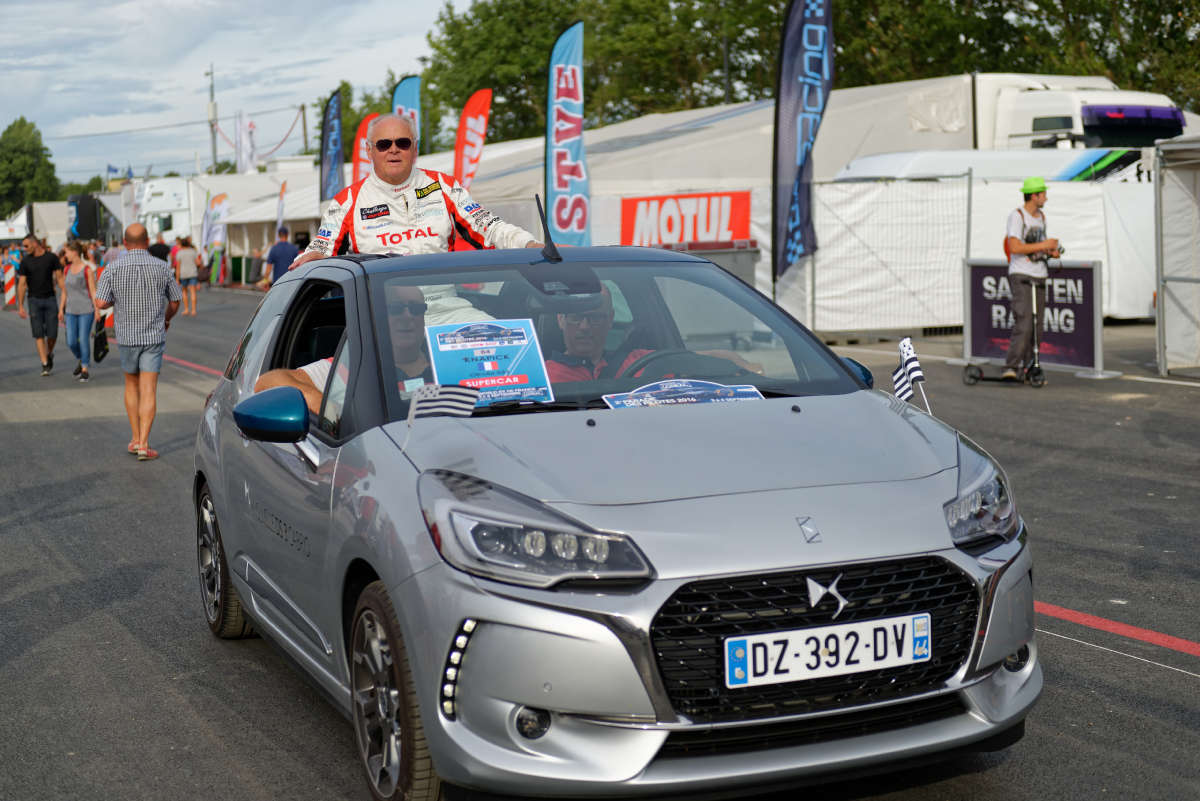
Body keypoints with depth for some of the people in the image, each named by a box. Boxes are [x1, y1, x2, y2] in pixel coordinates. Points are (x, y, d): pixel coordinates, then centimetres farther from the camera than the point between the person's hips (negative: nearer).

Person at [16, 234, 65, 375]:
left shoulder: (51, 258, 0)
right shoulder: (25, 261, 2)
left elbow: (59, 278, 2)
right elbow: (21, 284, 2)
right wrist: (20, 306, -2)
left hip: (50, 299, -1)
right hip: (34, 300, 1)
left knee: (52, 334, -2)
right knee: (38, 334, -4)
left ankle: (49, 354, 27)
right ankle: (45, 364, -2)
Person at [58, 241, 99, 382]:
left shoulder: (88, 270, -7)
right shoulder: (67, 270, 10)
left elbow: (93, 291, -8)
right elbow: (64, 292, 16)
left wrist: (97, 310, -12)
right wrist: (61, 309, 14)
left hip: (86, 310, -5)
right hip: (71, 311, 5)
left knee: (84, 339, -4)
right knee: (71, 342, 1)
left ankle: (85, 370, 7)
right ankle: (80, 360, 29)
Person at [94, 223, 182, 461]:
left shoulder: (113, 268, -7)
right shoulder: (161, 267, -5)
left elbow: (100, 303, -12)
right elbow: (175, 300, 5)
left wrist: (115, 300, 10)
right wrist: (167, 318, 25)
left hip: (126, 336, 1)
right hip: (153, 336, -1)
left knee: (132, 385, 19)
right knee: (148, 390, -3)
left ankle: (135, 439, 20)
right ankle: (143, 445, -10)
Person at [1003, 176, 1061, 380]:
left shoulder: (1041, 217, 16)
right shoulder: (1017, 216, -10)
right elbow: (1014, 247, -20)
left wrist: (1051, 253, 6)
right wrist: (1043, 245, -16)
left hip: (1039, 278, 8)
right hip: (1021, 277, -8)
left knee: (1036, 327, 6)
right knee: (1023, 325, -18)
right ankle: (1010, 368, -19)